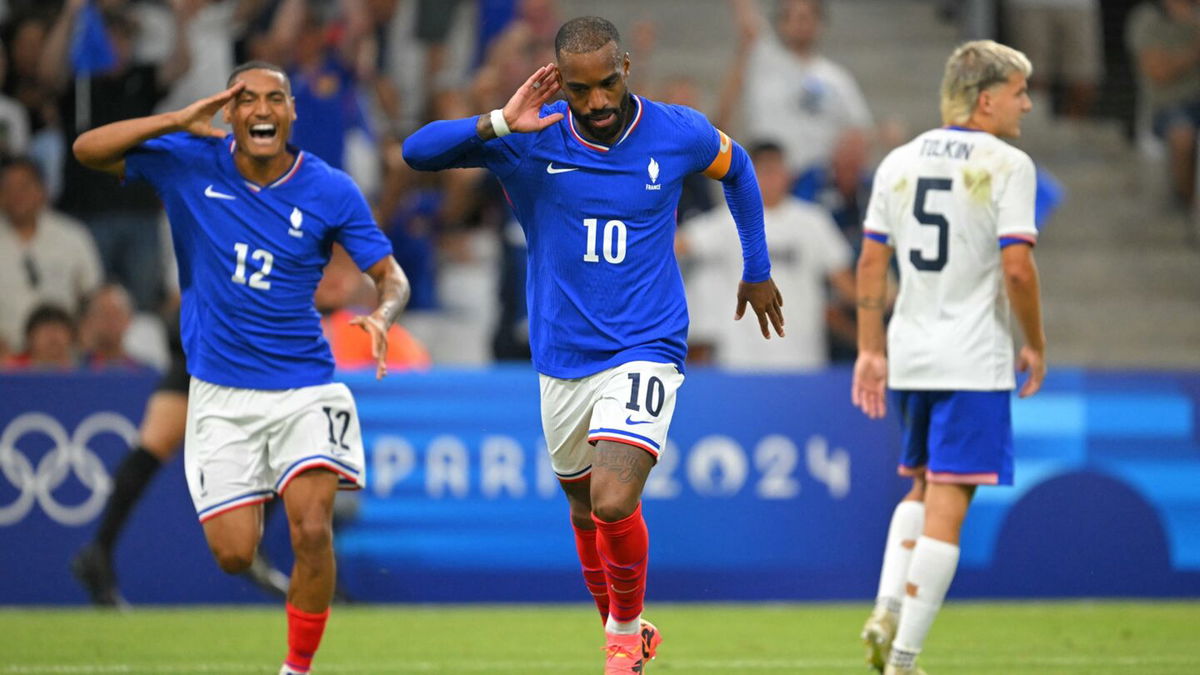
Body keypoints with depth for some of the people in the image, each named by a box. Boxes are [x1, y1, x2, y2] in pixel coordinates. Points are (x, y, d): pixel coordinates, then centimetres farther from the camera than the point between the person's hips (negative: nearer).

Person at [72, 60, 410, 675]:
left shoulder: (330, 191, -5)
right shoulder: (190, 164, -3)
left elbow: (392, 277, 0)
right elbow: (88, 149, -5)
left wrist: (381, 315, -23)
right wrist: (178, 122, -15)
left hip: (304, 388, -1)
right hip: (220, 395, 1)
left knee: (312, 532, -20)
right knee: (234, 556, -3)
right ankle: (247, 502, 35)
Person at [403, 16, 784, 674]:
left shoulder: (678, 133, -7)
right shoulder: (528, 141, -8)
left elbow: (736, 167, 16)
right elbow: (417, 151, -16)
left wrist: (757, 270, 22)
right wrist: (498, 124, -29)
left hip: (644, 351, -3)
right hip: (563, 362, 3)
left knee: (613, 501, -21)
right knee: (585, 509, 15)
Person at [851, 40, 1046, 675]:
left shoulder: (899, 162, 10)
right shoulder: (1005, 164, -8)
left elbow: (871, 263, 10)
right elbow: (1017, 268, -15)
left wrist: (870, 351, 15)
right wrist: (1035, 345, -2)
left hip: (909, 356, 6)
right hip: (973, 361, -6)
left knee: (923, 489, 22)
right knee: (947, 505, -3)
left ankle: (885, 612, 4)